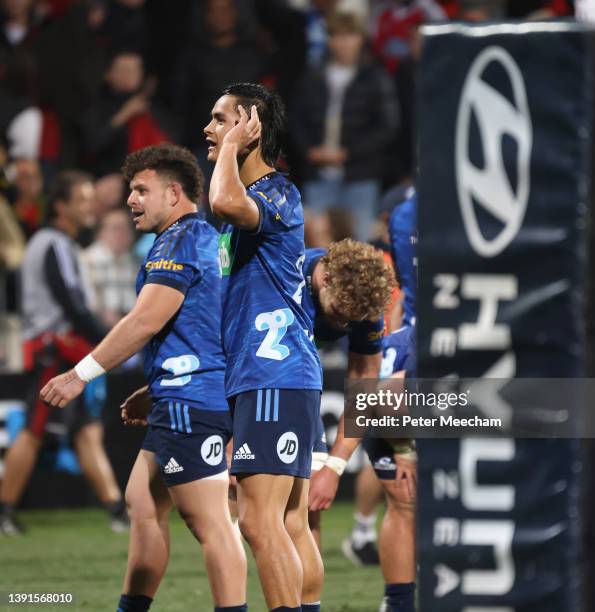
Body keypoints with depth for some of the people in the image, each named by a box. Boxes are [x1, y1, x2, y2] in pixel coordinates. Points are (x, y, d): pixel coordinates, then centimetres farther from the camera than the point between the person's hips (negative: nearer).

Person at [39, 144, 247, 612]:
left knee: (209, 521, -11)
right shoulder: (207, 240, 20)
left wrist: (81, 375, -12)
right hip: (185, 402, 11)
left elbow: (146, 321, -18)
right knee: (142, 503, 14)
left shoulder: (181, 241, -11)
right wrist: (152, 393, 26)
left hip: (191, 400, -11)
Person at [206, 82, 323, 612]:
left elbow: (226, 202, -36)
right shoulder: (252, 201, 20)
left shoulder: (278, 195, -11)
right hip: (259, 376, 10)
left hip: (276, 375, -10)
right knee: (292, 523, 9)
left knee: (260, 519, -14)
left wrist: (232, 146, -16)